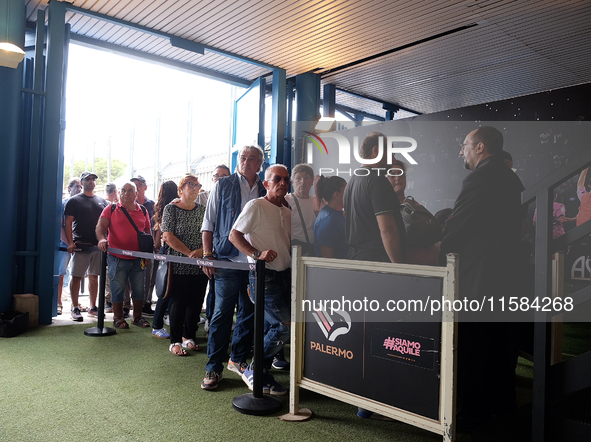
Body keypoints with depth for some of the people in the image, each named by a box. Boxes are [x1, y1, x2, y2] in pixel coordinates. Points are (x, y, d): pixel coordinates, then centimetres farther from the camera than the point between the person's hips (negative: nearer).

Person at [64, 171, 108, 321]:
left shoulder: (102, 201, 15)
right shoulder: (74, 201, 3)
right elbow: (68, 223, -2)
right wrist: (70, 242, -13)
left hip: (98, 245, 4)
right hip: (81, 245, -4)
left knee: (94, 276, 9)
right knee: (76, 276, -3)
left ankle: (93, 307, 18)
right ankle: (75, 308, 6)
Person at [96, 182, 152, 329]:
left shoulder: (143, 211, 11)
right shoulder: (111, 209, 2)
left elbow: (148, 232, 15)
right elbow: (101, 226, -7)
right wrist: (102, 239, -27)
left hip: (138, 258, 3)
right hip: (117, 257, -3)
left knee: (139, 288, 8)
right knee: (118, 288, 3)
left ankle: (137, 316, 22)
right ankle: (118, 317, 18)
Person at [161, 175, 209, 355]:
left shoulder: (203, 210, 10)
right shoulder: (171, 209, -2)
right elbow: (168, 236, -10)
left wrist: (202, 250, -13)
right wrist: (189, 253, -15)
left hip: (200, 265, 4)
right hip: (179, 265, -4)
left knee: (196, 303, 9)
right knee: (178, 303, 0)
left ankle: (188, 337, 25)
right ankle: (175, 342, 12)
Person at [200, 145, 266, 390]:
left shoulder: (265, 192, 11)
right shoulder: (223, 186, 3)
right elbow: (208, 223, 3)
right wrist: (207, 255, -4)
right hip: (228, 259, -3)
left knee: (249, 313, 11)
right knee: (222, 312, 0)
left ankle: (238, 358, 29)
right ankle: (214, 367, 11)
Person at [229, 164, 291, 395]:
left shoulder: (288, 212, 15)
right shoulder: (256, 206, -7)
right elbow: (234, 235, -11)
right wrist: (257, 254, -24)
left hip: (285, 274, 8)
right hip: (264, 275, -7)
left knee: (276, 328, 9)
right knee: (284, 326, -12)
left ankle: (263, 374, 24)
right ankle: (252, 370, 6)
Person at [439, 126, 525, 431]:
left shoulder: (479, 179, -18)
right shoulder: (511, 179, 12)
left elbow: (455, 229, -18)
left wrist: (438, 258, -2)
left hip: (475, 278, -9)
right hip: (503, 273, 10)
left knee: (472, 349, 1)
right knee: (500, 341, 19)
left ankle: (474, 412, 12)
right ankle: (502, 401, 34)